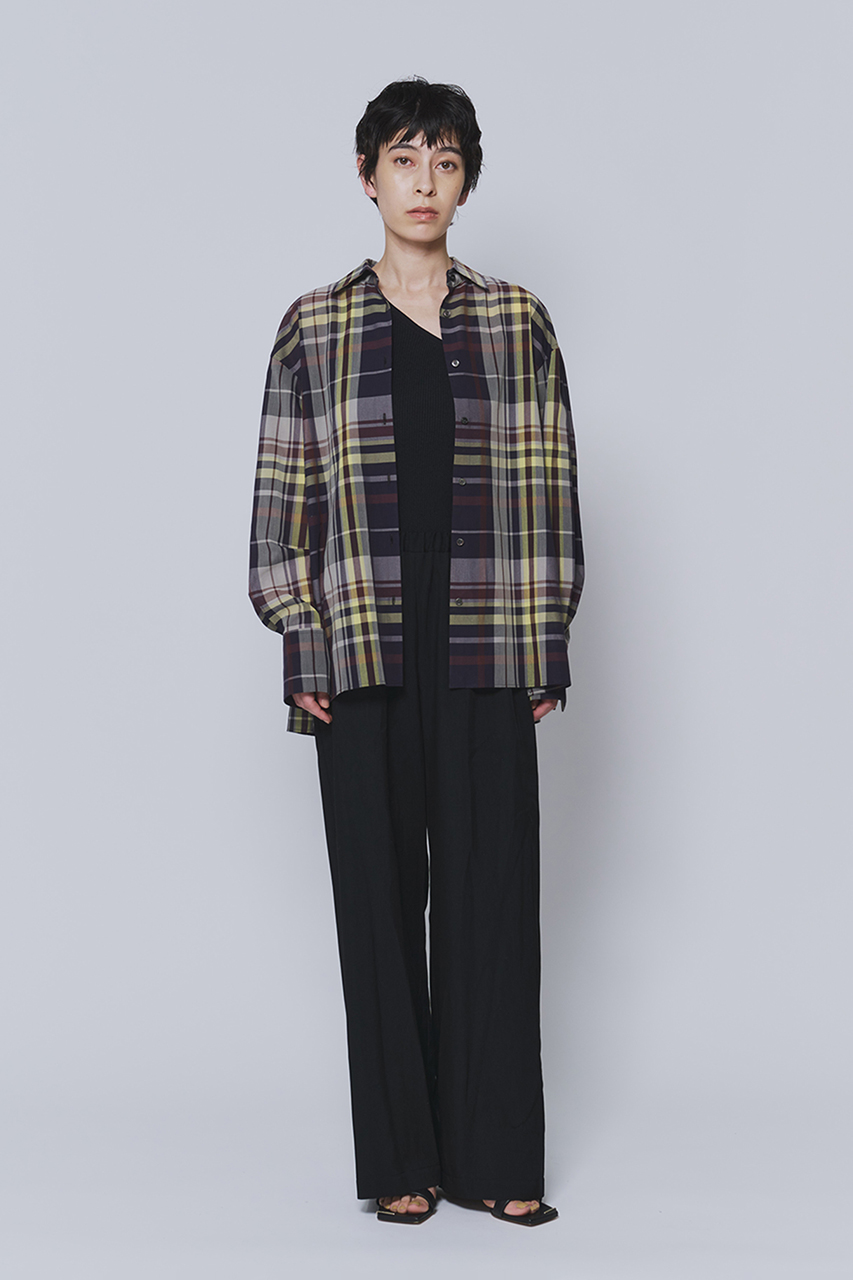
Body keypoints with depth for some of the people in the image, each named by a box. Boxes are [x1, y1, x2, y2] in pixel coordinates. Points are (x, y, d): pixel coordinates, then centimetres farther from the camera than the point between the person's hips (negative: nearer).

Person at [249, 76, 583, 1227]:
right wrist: (302, 649, -2)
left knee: (493, 896, 2)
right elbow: (283, 497, 5)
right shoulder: (314, 327, 6)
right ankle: (402, 1160, 15)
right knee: (380, 896, 4)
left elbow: (553, 488, 7)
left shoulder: (518, 322, 8)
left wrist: (549, 640, 2)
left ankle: (497, 1156, 14)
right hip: (363, 656, 0)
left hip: (488, 656, 1)